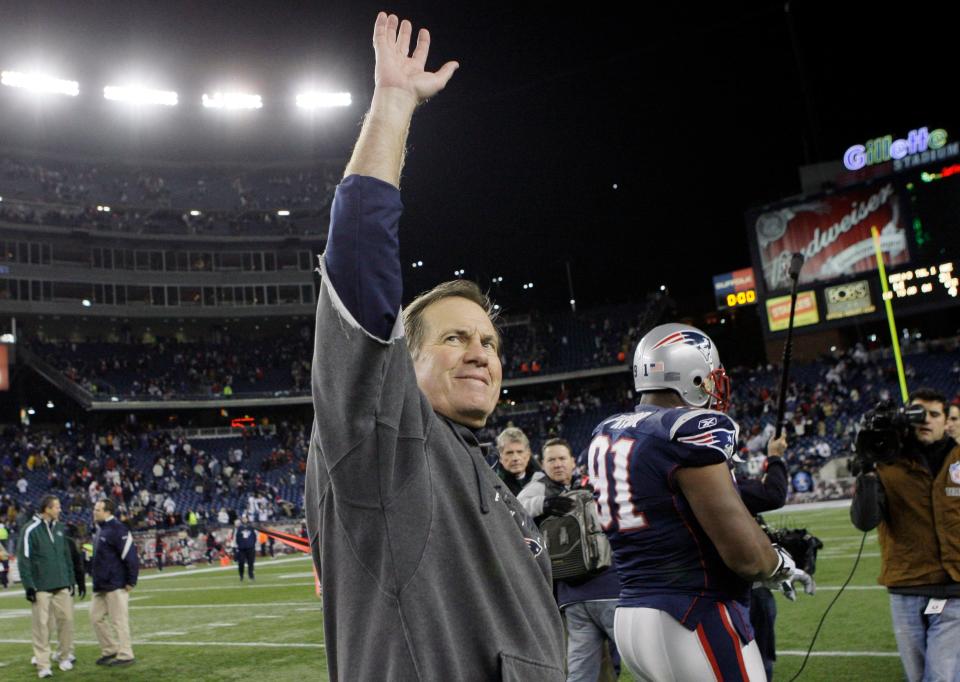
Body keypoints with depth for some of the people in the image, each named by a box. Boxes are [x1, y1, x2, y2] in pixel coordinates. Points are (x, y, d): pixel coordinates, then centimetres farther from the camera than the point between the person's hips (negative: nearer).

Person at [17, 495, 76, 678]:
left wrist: (70, 580, 14)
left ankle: (66, 655, 20)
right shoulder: (31, 529, -8)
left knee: (66, 619, 4)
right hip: (41, 587, -5)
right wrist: (29, 586, -12)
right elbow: (23, 559, -9)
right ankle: (43, 664, 7)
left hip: (62, 586, 5)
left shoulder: (59, 528, 11)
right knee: (41, 625, -1)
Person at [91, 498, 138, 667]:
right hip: (101, 586, 10)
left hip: (116, 585, -10)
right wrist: (96, 580, 19)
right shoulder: (100, 530, 14)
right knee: (96, 616, 14)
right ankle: (110, 650, 25)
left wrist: (131, 581, -19)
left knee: (119, 620, -3)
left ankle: (125, 655, 6)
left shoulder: (117, 530, -16)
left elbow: (131, 556, -20)